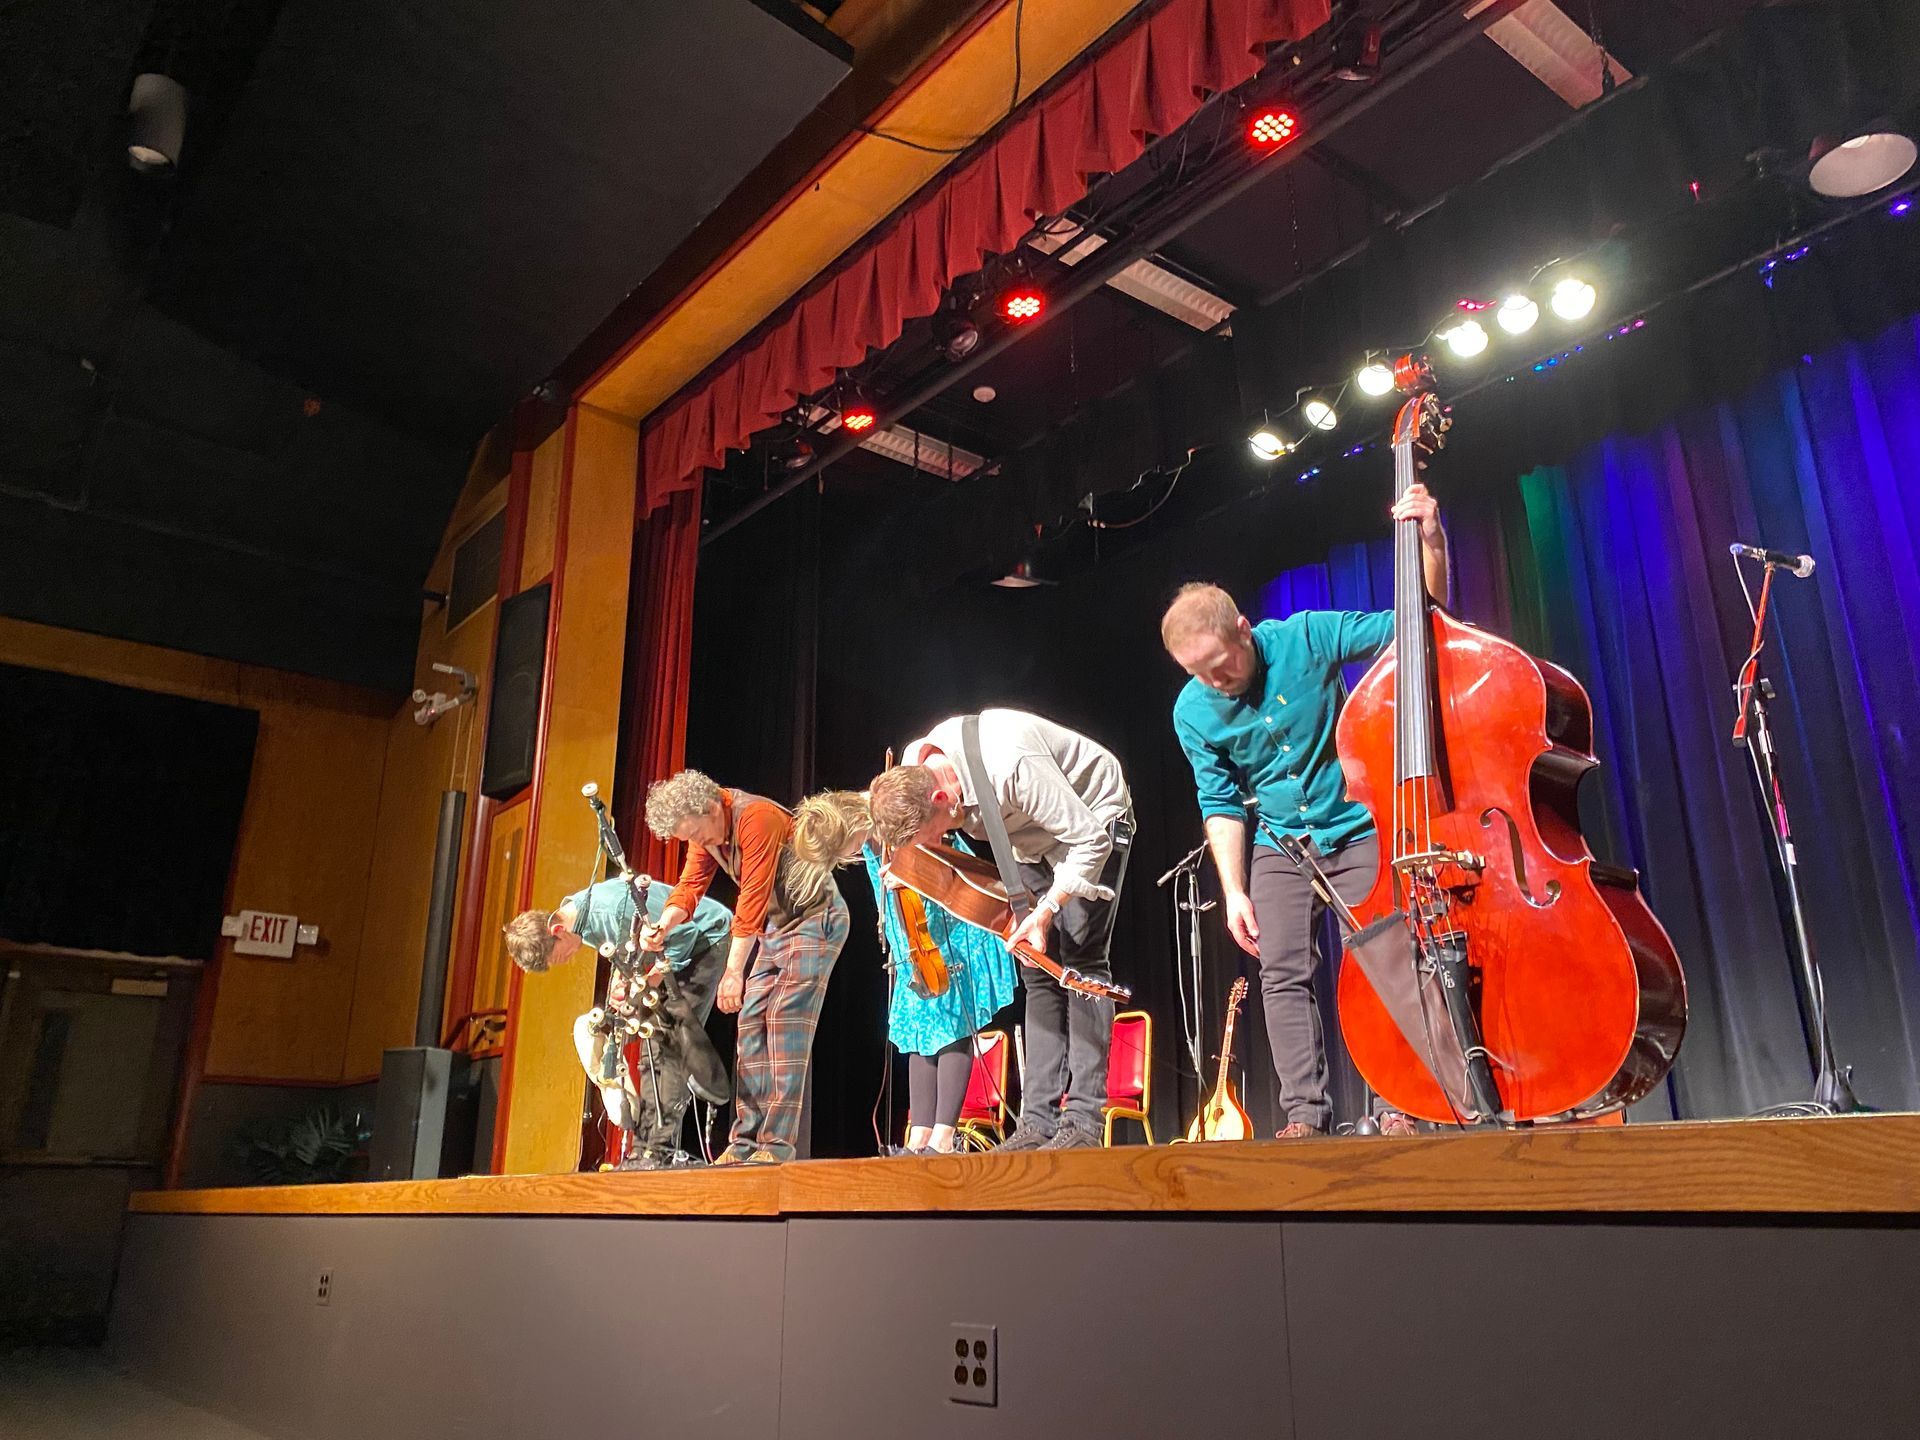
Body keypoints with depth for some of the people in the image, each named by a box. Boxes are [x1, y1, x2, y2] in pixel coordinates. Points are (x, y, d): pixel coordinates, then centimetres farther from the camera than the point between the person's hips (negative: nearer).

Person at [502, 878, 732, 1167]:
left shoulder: (611, 911, -32)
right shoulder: (583, 921, -3)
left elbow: (683, 934, -27)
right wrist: (620, 978, -7)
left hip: (706, 937, -10)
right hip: (681, 945, 10)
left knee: (668, 1041, -18)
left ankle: (661, 1150, -18)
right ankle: (645, 1145, 8)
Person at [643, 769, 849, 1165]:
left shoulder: (755, 817, -26)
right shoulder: (704, 830, 1)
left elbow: (752, 901, -27)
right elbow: (691, 886, -2)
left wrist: (733, 973, -26)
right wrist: (663, 925, -23)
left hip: (815, 918, -9)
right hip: (774, 924, 9)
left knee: (785, 1025, -14)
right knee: (752, 1025, 3)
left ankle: (778, 1144, -10)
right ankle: (746, 1141, 7)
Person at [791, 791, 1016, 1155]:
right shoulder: (869, 844, -3)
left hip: (956, 936, -8)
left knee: (953, 1026, -10)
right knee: (920, 1031, 4)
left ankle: (943, 1137, -11)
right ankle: (919, 1138, 5)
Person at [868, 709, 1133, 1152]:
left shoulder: (1010, 769, -41)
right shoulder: (912, 774, -18)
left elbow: (1090, 840, -33)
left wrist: (1046, 910, -36)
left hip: (1093, 821, -7)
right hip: (1032, 839, 7)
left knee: (1080, 958, -17)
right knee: (1038, 973, 1)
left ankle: (1084, 1120, -16)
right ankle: (1039, 1120, 0)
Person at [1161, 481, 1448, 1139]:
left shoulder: (1307, 637, -15)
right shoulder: (1193, 711, -8)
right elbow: (1221, 803, -1)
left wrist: (1431, 543, -26)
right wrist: (1234, 892, -6)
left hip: (1358, 831, -2)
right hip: (1280, 850, 2)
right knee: (1283, 976, -3)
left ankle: (1400, 1107, 4)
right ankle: (1306, 1114, 4)